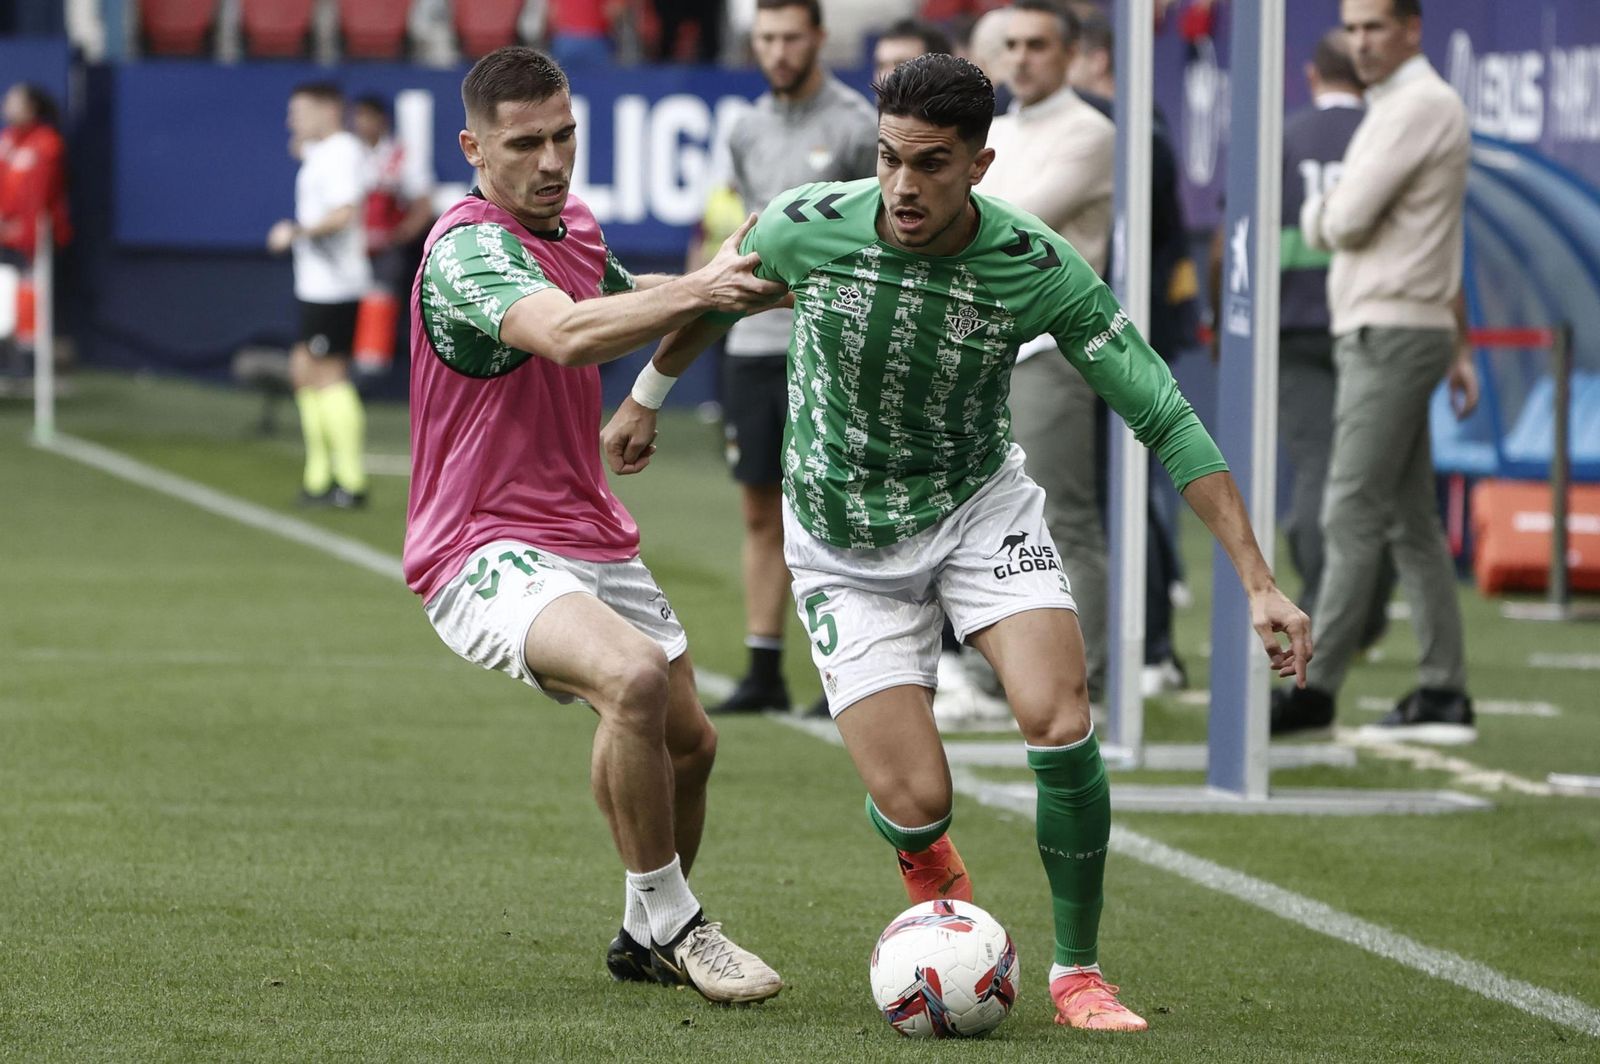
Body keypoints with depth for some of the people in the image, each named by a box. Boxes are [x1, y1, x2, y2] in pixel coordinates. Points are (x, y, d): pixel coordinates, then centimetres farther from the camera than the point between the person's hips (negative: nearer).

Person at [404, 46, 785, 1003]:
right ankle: (672, 923, -18)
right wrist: (697, 291, -50)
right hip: (487, 555, -9)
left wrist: (712, 286, 13)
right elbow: (564, 334, -39)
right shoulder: (467, 249, -19)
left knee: (687, 741, 18)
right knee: (635, 677, -33)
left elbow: (615, 321, 31)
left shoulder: (576, 227, 9)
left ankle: (647, 940, 40)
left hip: (592, 540, 9)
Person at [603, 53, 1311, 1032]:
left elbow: (1165, 419, -17)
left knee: (1059, 721, -23)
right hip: (844, 542, 0)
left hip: (981, 506, 0)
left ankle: (1079, 972, -2)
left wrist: (1258, 581, -22)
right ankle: (933, 872, 30)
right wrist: (648, 397, 21)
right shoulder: (806, 227, -21)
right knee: (914, 803, -11)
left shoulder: (1037, 268, -22)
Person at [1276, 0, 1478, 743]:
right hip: (1376, 333, 10)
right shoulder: (1394, 107, 20)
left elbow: (1346, 224, -18)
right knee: (1410, 524, 9)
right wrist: (1459, 347, 27)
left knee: (1352, 515, -12)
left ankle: (1317, 687, -14)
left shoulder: (1421, 105, -12)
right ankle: (1444, 695, 9)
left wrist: (1316, 212, 5)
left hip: (1391, 335, -10)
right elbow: (1437, 243, 25)